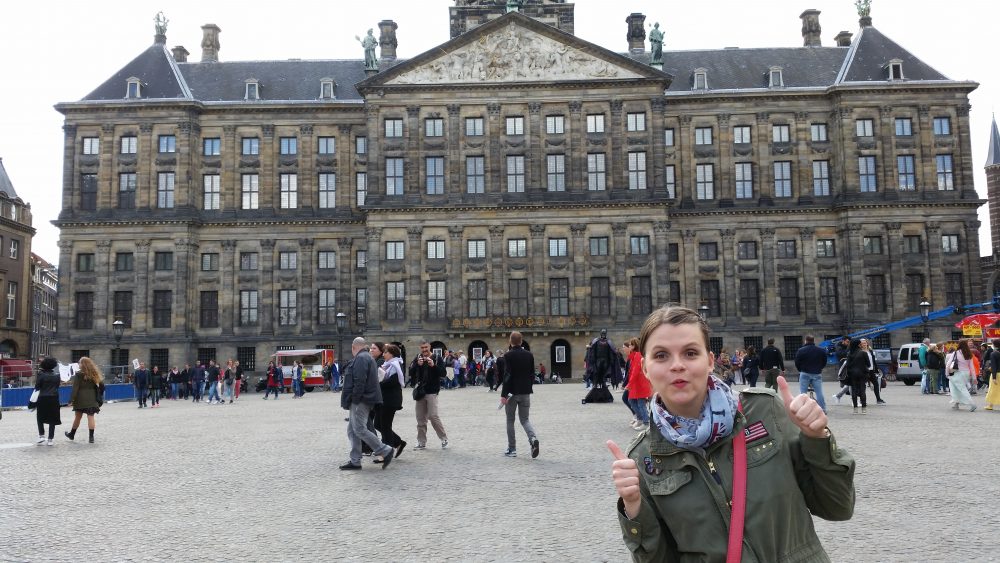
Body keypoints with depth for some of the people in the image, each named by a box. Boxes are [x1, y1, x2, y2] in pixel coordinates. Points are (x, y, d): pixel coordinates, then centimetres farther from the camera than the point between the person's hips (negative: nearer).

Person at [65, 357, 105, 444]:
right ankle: (91, 437, -3)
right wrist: (99, 396, 16)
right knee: (90, 417, 1)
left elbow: (75, 388, -11)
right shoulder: (94, 374, 5)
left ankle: (72, 434, 31)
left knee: (78, 417, 12)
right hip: (92, 399, 3)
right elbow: (101, 385, 6)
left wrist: (71, 400, -10)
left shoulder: (78, 375, -7)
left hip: (80, 399, -3)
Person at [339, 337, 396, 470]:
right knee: (352, 429, 11)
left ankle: (386, 451, -7)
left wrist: (355, 399, -20)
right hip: (362, 400, 11)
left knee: (359, 429, -10)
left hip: (361, 401, -11)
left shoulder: (361, 358, -13)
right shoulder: (367, 357, 21)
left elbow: (359, 381, -22)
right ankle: (355, 461, 13)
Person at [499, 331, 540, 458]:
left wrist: (503, 394, -14)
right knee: (525, 419, 11)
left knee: (510, 420, 9)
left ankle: (512, 449, 11)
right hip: (525, 392, 4)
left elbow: (507, 375, -16)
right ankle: (533, 438, -16)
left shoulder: (508, 355, -11)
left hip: (512, 392, -4)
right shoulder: (529, 355, 4)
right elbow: (532, 374, 7)